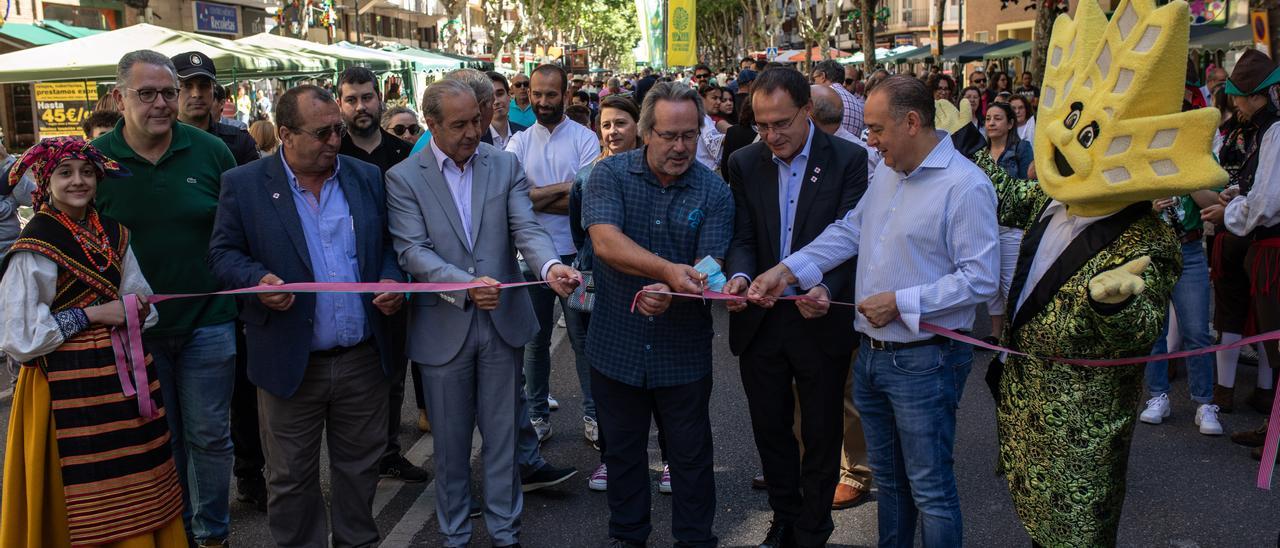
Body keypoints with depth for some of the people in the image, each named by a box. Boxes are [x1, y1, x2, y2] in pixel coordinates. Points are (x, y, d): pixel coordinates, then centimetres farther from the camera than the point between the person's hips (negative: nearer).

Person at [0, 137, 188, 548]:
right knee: (88, 499, -1)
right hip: (69, 384, -6)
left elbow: (139, 301, 18)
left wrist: (134, 311, -4)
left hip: (125, 372, 6)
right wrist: (91, 315, -13)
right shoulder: (34, 247, -9)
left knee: (140, 494, 8)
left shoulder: (113, 235, 9)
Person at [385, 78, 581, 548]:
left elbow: (526, 228, -9)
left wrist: (550, 266, -31)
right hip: (442, 327, -1)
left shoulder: (504, 165, 1)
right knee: (450, 440, 13)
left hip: (502, 319, 2)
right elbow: (413, 250, -14)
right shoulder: (403, 178, -5)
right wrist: (465, 285, -30)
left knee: (502, 434, 13)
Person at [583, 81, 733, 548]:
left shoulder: (714, 191, -6)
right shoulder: (610, 174, -7)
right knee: (622, 450, 17)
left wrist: (671, 293, -35)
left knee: (691, 453, 12)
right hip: (617, 345, 1)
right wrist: (670, 269, -35)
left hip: (683, 349, -1)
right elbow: (606, 241, -22)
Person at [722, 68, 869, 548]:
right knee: (770, 430, 17)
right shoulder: (744, 163, 1)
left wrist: (826, 289, -32)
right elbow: (742, 237, 0)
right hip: (760, 322, 3)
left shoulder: (849, 160, -9)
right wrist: (740, 275, -22)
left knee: (821, 435, 12)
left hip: (821, 323, -3)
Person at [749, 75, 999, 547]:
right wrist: (787, 270, 0)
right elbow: (849, 231, 11)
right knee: (887, 477, 22)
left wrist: (900, 303, -20)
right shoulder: (887, 172, 8)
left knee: (930, 490, 4)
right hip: (872, 352, 8)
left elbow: (981, 279, -20)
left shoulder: (965, 186, -18)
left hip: (924, 361, -8)